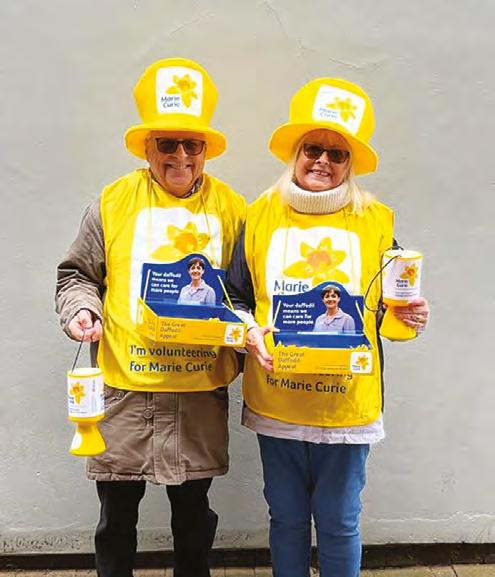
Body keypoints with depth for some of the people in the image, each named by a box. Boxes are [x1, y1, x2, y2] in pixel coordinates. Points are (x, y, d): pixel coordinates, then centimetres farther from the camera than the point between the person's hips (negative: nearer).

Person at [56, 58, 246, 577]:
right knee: (117, 511, 15)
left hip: (202, 389, 1)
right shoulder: (113, 202, -1)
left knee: (193, 511, 19)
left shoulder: (231, 209, 2)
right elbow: (77, 274, 7)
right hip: (125, 387, 0)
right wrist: (80, 310, -12)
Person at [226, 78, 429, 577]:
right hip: (275, 400, 1)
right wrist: (250, 332, -11)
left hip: (348, 402, -1)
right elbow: (236, 296, 7)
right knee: (287, 518, 18)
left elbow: (390, 306, 7)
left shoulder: (375, 220, 1)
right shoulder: (260, 215, 2)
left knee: (339, 523, 14)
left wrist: (408, 317, -14)